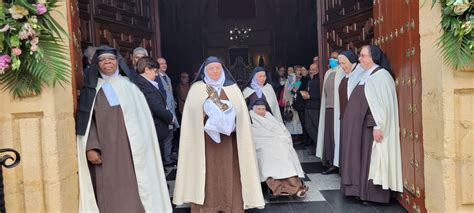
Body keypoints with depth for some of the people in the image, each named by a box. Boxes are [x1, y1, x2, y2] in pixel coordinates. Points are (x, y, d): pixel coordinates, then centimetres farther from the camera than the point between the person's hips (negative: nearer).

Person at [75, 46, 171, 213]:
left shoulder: (129, 85, 8)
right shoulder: (92, 90, 8)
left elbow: (142, 117, 6)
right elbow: (87, 121, 1)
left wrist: (141, 146, -1)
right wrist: (90, 148, -12)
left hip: (130, 148, 0)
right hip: (105, 151, 0)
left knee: (133, 189, 1)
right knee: (110, 191, 0)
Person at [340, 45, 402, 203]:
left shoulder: (381, 75, -12)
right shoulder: (366, 76, 14)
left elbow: (383, 103, -19)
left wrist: (378, 126, -24)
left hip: (369, 127, -9)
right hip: (359, 127, 9)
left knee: (371, 159, -2)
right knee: (360, 158, 11)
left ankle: (373, 194, 7)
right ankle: (362, 190, 19)